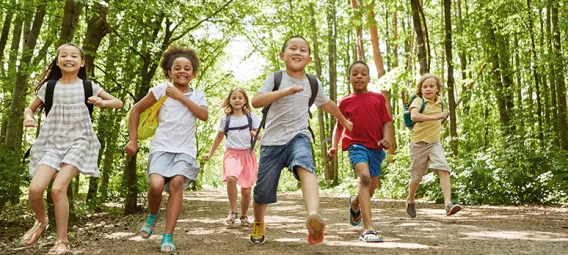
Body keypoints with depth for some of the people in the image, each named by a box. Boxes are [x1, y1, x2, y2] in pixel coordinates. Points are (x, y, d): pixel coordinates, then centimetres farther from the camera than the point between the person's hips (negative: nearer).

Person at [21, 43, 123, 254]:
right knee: (35, 189, -15)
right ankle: (41, 221, 20)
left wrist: (102, 103, -12)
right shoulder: (49, 86, 5)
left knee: (58, 188, -19)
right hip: (52, 143, 2)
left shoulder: (88, 86, 3)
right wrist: (28, 118, -7)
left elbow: (118, 102, 9)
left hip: (78, 142, -2)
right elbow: (30, 108, 16)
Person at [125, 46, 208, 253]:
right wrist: (133, 140, 4)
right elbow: (136, 110, 9)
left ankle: (168, 237, -13)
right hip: (162, 147, -1)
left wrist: (181, 97, -11)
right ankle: (153, 216, 13)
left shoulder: (198, 95, 9)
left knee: (177, 183, -22)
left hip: (185, 150, 1)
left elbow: (204, 115, -11)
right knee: (156, 185, -23)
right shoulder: (162, 89, 3)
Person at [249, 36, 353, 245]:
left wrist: (344, 121, 42)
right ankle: (258, 223, 38)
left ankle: (313, 216, -57)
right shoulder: (275, 78, -2)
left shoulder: (313, 83, 8)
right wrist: (284, 91, -27)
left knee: (305, 166, -34)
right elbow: (255, 102, -16)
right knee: (263, 191, 5)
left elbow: (327, 103, 28)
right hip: (272, 141, 0)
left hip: (298, 137, 1)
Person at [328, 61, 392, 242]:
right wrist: (334, 146, 1)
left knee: (370, 190, 10)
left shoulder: (378, 98, 8)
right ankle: (368, 229, -33)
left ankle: (354, 203, 48)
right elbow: (339, 125, 13)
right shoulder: (345, 102, 6)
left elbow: (387, 122, 7)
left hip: (376, 148, 3)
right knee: (364, 177, -29)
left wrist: (386, 138, -11)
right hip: (356, 144, -3)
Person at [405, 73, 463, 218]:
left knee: (443, 169, -19)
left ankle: (448, 204, -24)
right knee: (417, 175, 8)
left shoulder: (439, 103, 9)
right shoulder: (418, 100, -11)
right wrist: (434, 117, -38)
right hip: (419, 143, -4)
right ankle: (410, 200, 35)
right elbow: (414, 116, -34)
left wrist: (442, 118, 14)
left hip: (435, 143, 4)